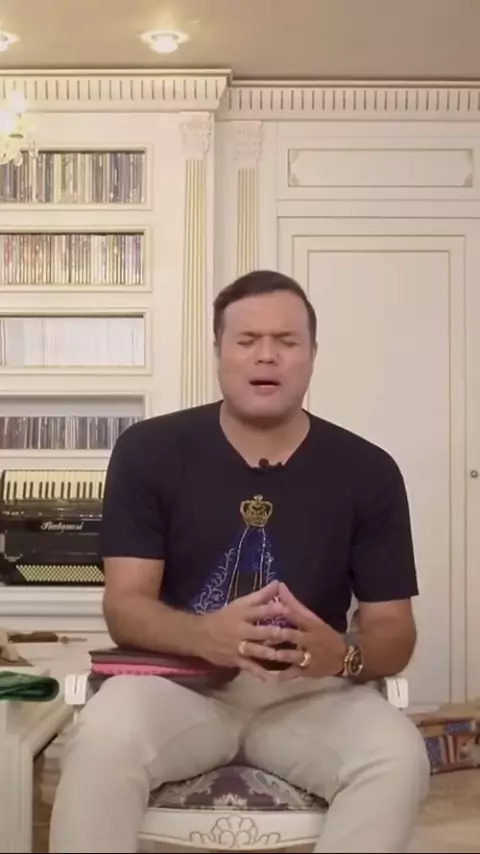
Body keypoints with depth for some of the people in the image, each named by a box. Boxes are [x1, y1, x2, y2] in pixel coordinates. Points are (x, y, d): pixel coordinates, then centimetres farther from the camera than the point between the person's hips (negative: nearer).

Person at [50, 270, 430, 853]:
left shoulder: (367, 472, -1)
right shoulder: (149, 451, -3)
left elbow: (394, 631, 1)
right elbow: (124, 607, -7)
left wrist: (343, 655, -25)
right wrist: (207, 636, -30)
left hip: (310, 692, 2)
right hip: (181, 680, -1)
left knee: (400, 756, -28)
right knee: (103, 738, -33)